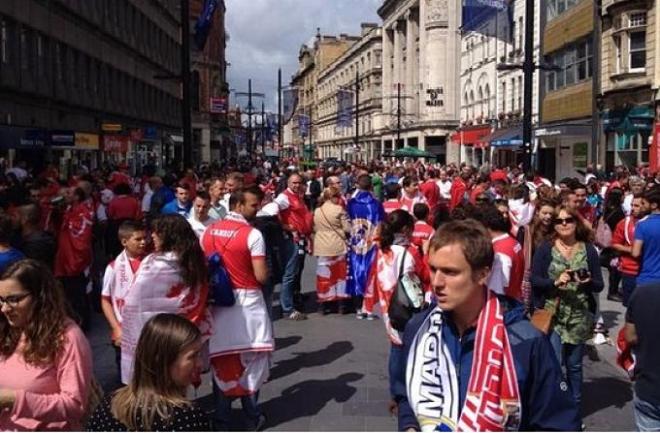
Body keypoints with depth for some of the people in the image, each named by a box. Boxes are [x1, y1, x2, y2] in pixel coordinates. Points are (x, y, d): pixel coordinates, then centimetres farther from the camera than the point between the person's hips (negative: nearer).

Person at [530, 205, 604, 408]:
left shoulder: (589, 250, 2)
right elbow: (534, 280, -6)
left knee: (574, 365, 14)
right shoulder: (545, 249, -3)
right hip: (552, 315, -2)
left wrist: (588, 282, -18)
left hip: (579, 317, 2)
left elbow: (599, 285, 3)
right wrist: (555, 282, -21)